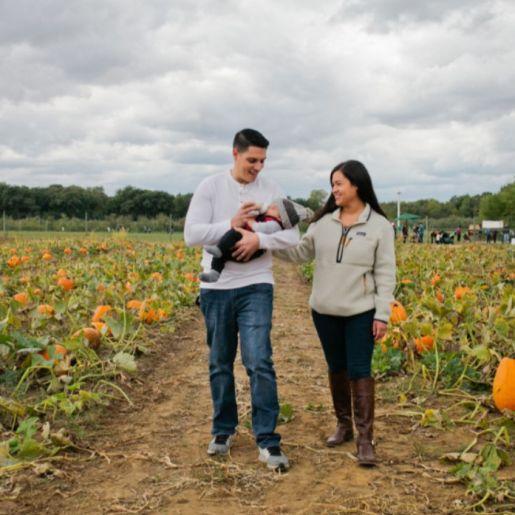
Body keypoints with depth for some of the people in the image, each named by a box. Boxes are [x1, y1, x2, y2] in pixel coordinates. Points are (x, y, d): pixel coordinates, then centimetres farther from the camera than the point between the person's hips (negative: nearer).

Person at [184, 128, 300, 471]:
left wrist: (259, 239, -22)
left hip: (256, 287, -1)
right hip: (216, 288, 1)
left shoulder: (272, 190, 1)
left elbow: (292, 236, -6)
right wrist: (230, 225, -18)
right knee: (220, 364, 13)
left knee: (260, 362, -9)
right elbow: (191, 234, -9)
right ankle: (223, 429, 29)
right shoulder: (210, 187, -1)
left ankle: (268, 440, -2)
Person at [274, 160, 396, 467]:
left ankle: (366, 438, 0)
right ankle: (344, 424, 30)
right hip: (325, 311, 4)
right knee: (336, 368, 14)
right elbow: (301, 253, 6)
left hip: (361, 313, -4)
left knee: (359, 371, -6)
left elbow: (385, 274, -6)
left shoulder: (379, 226, -6)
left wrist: (383, 315, -10)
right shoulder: (323, 222, 3)